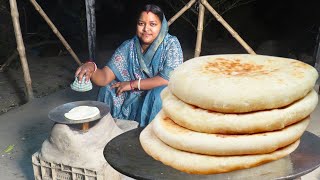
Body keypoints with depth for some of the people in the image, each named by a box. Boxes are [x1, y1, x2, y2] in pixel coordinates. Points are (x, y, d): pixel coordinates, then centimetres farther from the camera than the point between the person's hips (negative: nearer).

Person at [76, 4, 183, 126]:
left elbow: (168, 79, -25)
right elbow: (105, 78, -14)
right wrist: (92, 68, -38)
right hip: (135, 98, 3)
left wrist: (132, 84, -19)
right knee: (108, 89, -13)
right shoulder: (128, 47, -8)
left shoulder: (171, 44, -16)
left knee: (161, 94, -33)